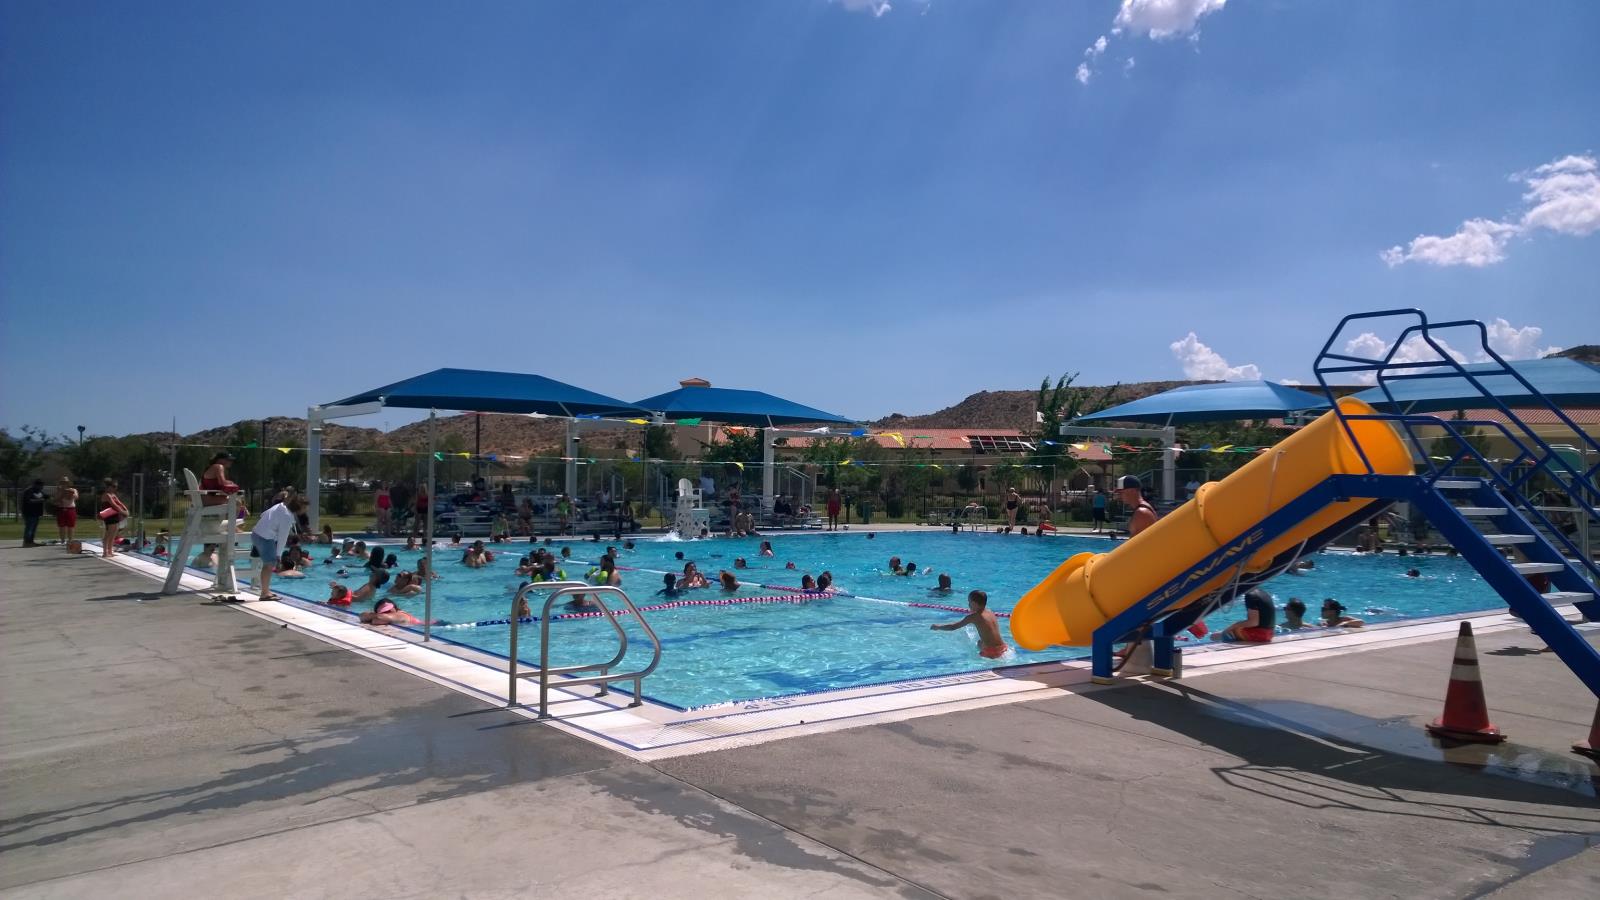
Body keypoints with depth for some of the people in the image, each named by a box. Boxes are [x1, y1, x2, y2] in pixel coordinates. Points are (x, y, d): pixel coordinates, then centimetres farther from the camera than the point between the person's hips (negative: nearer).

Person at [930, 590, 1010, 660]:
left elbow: (953, 627, -3)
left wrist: (937, 627, 11)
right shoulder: (991, 613, 8)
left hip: (991, 653, -8)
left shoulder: (973, 616, -9)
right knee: (980, 643, 29)